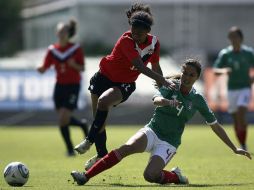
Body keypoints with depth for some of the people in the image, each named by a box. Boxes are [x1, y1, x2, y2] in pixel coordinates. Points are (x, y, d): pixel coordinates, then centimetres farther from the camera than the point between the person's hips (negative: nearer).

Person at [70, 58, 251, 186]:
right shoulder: (171, 85, -1)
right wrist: (167, 101, -47)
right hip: (152, 131, 0)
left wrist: (235, 148, 13)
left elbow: (215, 125, 12)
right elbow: (156, 99, -22)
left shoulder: (197, 99, 2)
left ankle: (175, 176, 4)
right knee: (127, 147, -31)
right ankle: (86, 176, -35)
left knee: (150, 175, -28)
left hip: (169, 142, 0)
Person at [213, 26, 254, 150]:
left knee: (241, 112, -21)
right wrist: (223, 71, -24)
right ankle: (242, 146, 16)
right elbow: (215, 70, -2)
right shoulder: (225, 54, 0)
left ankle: (244, 145, -16)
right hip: (232, 89, 2)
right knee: (235, 118, 4)